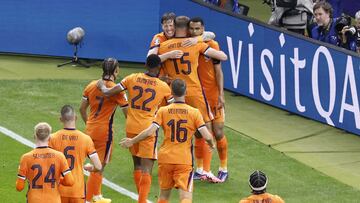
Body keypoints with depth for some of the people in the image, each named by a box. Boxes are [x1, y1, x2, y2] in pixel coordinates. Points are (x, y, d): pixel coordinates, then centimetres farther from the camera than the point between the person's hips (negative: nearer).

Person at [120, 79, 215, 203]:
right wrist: (212, 145, 15)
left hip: (165, 159, 2)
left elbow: (149, 132, -8)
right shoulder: (194, 113, -3)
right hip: (185, 160, -2)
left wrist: (132, 141, 6)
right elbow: (207, 136, -7)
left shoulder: (163, 111, -1)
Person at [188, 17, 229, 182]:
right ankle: (201, 170, 13)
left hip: (212, 95, -3)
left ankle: (223, 169, 11)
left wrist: (221, 94, -11)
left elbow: (218, 71, -5)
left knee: (218, 133, -3)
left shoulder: (211, 45, -7)